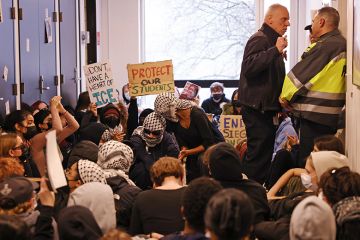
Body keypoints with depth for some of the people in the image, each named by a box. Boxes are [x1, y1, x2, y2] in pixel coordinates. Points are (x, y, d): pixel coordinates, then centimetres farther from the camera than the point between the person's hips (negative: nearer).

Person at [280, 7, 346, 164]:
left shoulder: (326, 46, -17)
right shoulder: (340, 44, 12)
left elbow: (302, 74, -11)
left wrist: (286, 96, 1)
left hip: (315, 114, -10)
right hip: (331, 115, 10)